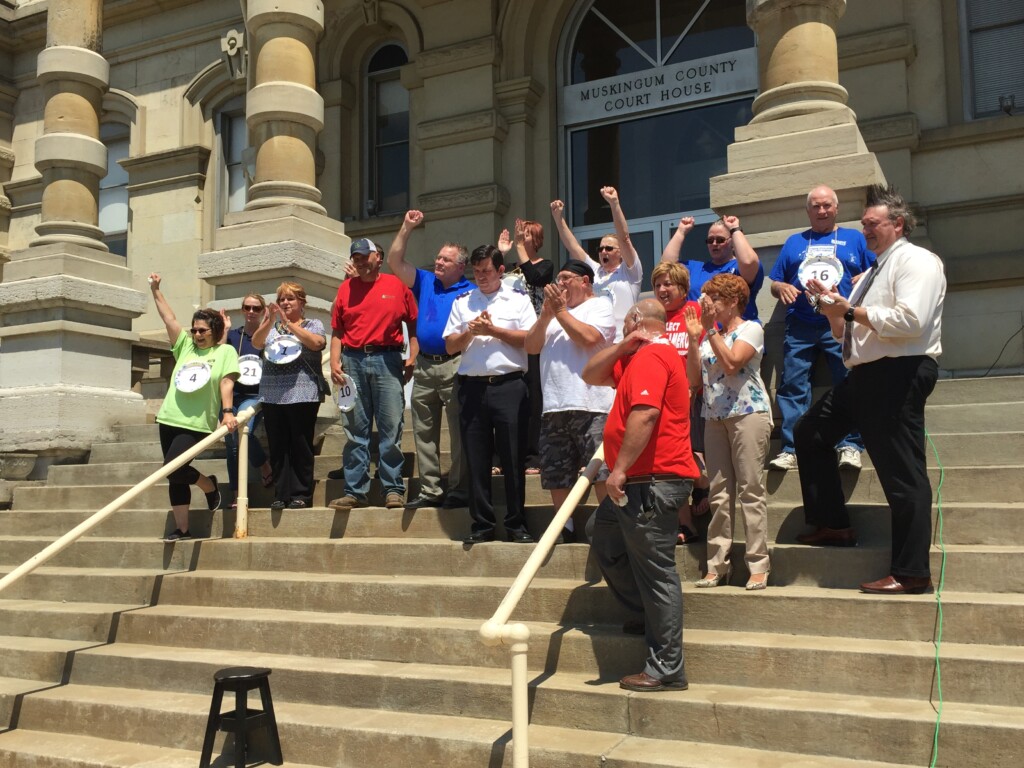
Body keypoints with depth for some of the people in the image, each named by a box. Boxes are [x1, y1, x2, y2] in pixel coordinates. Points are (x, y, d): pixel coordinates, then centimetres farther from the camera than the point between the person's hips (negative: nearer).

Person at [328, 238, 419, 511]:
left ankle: (393, 489, 4)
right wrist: (334, 362, -1)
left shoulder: (397, 285, 6)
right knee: (354, 430, 5)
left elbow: (413, 324, 5)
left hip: (387, 361, -2)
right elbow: (337, 331, 11)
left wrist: (413, 358, -5)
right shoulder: (346, 288, 13)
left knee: (391, 428, -2)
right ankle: (354, 490, 10)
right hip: (353, 362, 3)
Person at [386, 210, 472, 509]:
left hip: (454, 365, -6)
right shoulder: (425, 282, 15)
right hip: (424, 365, 6)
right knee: (424, 432, 8)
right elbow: (395, 262, 11)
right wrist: (407, 227, 6)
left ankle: (459, 490, 1)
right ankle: (430, 490, 14)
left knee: (459, 431, -4)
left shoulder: (470, 291, 1)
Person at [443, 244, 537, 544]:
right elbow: (450, 346, 11)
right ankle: (482, 525, 11)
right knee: (476, 459, 4)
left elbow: (531, 340, -3)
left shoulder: (518, 299, 8)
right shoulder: (462, 302, 16)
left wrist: (492, 330, -7)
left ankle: (516, 524, 7)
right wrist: (470, 332, -7)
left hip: (509, 386, -3)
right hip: (472, 387, 3)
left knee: (513, 458, -1)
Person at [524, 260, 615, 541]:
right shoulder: (553, 309, 26)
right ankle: (563, 528, 17)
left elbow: (589, 338, -13)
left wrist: (560, 310, -2)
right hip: (554, 407, 7)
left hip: (592, 406, -7)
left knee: (602, 472, -9)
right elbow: (531, 346, 14)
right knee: (556, 475, 8)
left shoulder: (600, 305, 6)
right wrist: (547, 313, 3)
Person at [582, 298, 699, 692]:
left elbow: (645, 413, -27)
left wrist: (620, 469, -26)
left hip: (653, 480, -11)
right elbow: (591, 376, 21)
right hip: (641, 481, 11)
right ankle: (646, 613, 33)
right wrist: (622, 347, 7)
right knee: (605, 540, 23)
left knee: (656, 570, -6)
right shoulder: (638, 357, 20)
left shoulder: (650, 356, -13)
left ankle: (667, 670, 0)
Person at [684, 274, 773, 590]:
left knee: (750, 490, -8)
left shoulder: (751, 328, 1)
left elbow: (731, 363, -16)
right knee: (720, 494, 5)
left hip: (748, 413, -6)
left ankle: (758, 565, -6)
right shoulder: (711, 335, 20)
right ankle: (717, 564, 8)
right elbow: (694, 375, 10)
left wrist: (710, 329, -11)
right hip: (715, 417, 6)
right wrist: (694, 337, 3)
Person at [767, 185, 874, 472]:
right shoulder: (794, 242, 23)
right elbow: (774, 284, 20)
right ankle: (790, 449, -5)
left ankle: (850, 446, -8)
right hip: (800, 327, 2)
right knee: (792, 385, -6)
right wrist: (781, 287, -2)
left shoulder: (855, 238, 18)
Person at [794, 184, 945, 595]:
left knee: (902, 474, -7)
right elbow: (844, 333, 24)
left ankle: (910, 572, 0)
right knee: (809, 433, 15)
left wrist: (851, 310, -15)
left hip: (899, 374, -10)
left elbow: (910, 320, -23)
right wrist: (831, 307, 6)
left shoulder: (916, 261, -6)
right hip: (865, 374, 10)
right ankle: (833, 525, 23)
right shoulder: (872, 273, 22)